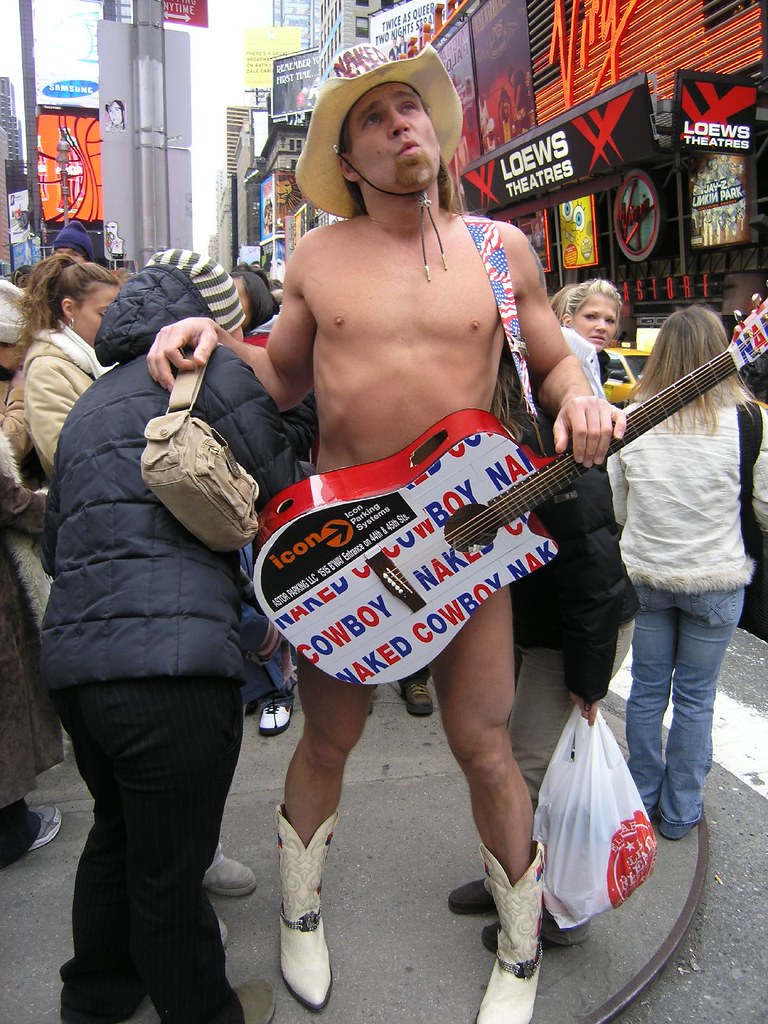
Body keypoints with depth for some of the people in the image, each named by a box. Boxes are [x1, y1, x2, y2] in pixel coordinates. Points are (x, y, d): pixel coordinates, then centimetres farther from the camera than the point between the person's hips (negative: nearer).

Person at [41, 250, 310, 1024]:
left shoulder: (90, 403, 21)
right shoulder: (213, 373, -2)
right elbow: (283, 498, -1)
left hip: (70, 658, 8)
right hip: (171, 657, -8)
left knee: (116, 832, 27)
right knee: (169, 870, 9)